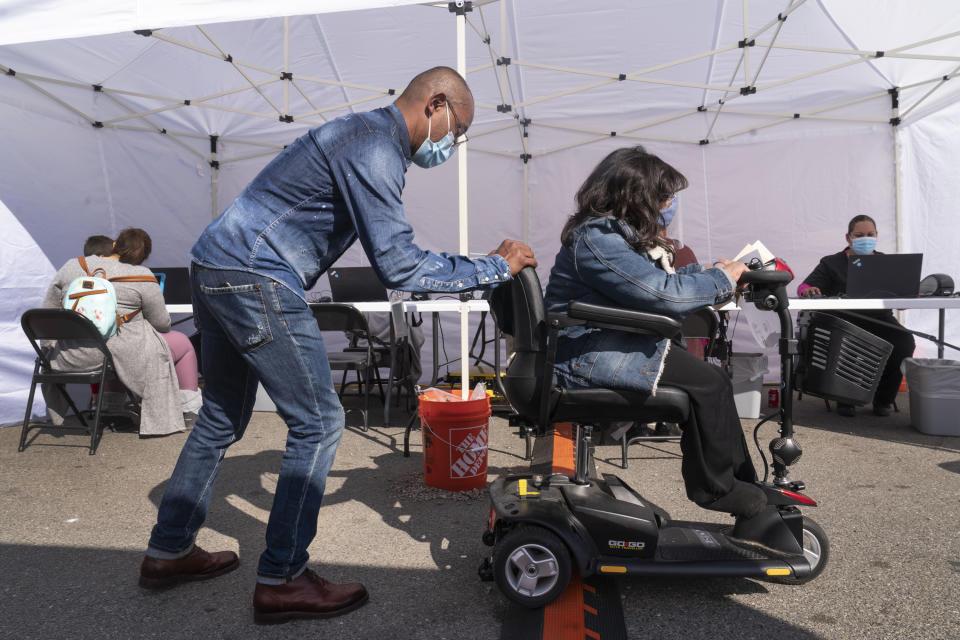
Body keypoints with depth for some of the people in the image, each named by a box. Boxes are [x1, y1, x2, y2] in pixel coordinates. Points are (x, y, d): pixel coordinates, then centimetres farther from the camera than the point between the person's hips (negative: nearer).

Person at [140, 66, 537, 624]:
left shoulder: (368, 135, 19)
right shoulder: (375, 147, -14)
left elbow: (391, 250, 20)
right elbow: (397, 265, -20)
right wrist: (493, 268, -12)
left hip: (215, 268, 11)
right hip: (255, 280, -11)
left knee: (223, 419, 19)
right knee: (319, 422, -4)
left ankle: (169, 551, 33)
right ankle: (281, 579, 7)